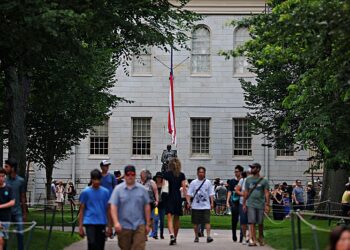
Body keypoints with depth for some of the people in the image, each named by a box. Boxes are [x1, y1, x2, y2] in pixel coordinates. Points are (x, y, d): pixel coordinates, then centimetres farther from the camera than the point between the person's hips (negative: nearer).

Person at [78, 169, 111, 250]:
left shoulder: (105, 192, 5)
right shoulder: (85, 192, 0)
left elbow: (108, 210, 10)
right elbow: (82, 210, 4)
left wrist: (110, 226, 6)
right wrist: (80, 226, -1)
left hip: (102, 223, 3)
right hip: (90, 222, -3)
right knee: (92, 243, -19)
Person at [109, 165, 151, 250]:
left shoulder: (142, 189, 5)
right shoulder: (118, 189, 1)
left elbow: (147, 207, 7)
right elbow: (113, 207, -6)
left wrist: (148, 224, 5)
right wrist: (116, 222, -18)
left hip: (139, 226, 0)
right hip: (123, 226, 0)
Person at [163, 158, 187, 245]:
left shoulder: (166, 174, -1)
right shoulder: (181, 175, 3)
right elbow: (184, 188, 0)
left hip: (169, 198, -2)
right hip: (178, 198, 2)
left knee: (169, 218, -9)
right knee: (176, 218, 14)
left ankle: (172, 235, -30)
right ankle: (175, 237, 23)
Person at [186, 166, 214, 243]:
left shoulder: (208, 182, 6)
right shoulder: (193, 183, 4)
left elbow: (211, 194, 7)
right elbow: (189, 194, 3)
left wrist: (212, 203, -2)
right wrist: (188, 202, -9)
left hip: (206, 206, -1)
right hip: (196, 206, 1)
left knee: (207, 221, -11)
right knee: (195, 222, 6)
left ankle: (208, 236, -16)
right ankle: (196, 237, 18)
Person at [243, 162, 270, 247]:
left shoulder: (264, 181, 1)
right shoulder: (248, 180, 10)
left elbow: (267, 193, -2)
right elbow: (246, 192, 13)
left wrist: (267, 204, -10)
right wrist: (244, 203, 9)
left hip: (260, 204, -1)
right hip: (250, 204, 1)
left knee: (260, 223, 7)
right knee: (252, 222, -7)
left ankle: (261, 238, 26)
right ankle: (253, 240, -9)